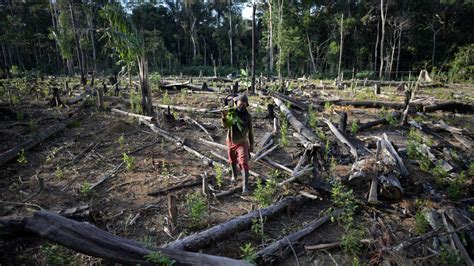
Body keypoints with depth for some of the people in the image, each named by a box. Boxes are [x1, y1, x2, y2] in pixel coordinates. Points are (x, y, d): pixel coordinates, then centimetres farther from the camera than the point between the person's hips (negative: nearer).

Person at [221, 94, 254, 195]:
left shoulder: (248, 116, -11)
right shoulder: (231, 112, -12)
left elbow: (250, 131, -3)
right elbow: (226, 125, -24)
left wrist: (251, 145, 0)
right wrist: (224, 117, -44)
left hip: (242, 143, -2)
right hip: (230, 141, 2)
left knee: (244, 164, -14)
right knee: (233, 161, 22)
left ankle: (245, 186, -12)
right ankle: (234, 175, 50)